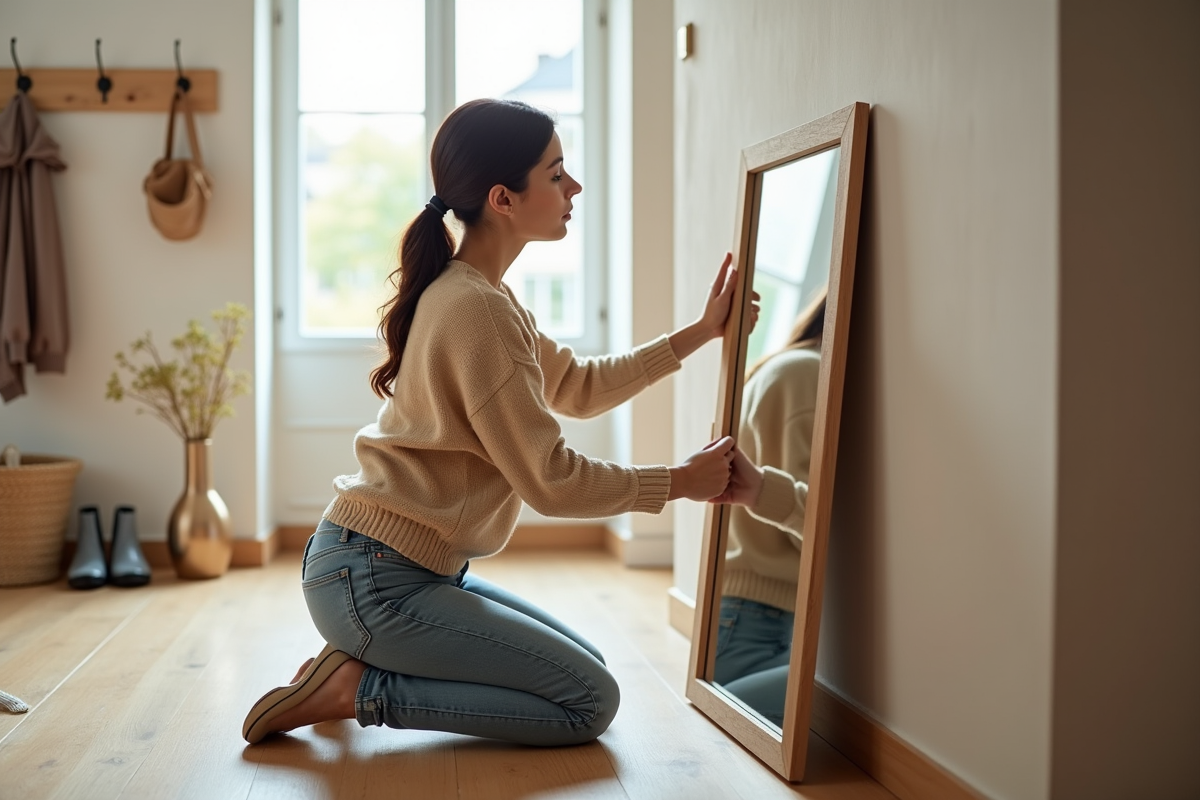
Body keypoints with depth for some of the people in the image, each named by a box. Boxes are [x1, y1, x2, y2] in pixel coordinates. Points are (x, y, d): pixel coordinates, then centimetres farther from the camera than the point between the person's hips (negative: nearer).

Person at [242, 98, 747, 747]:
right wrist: (681, 481, -6)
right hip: (372, 580, -10)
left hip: (412, 570, 10)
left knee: (583, 666, 15)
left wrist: (700, 333, 13)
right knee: (591, 703, -6)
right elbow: (550, 481, -18)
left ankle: (359, 671, 11)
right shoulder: (476, 310, -21)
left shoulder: (473, 294, 11)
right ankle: (360, 690, -4)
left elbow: (578, 386, 18)